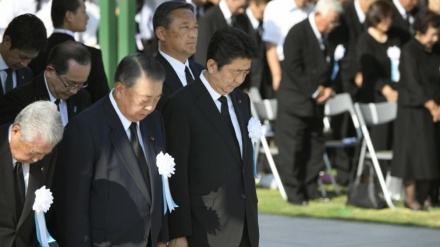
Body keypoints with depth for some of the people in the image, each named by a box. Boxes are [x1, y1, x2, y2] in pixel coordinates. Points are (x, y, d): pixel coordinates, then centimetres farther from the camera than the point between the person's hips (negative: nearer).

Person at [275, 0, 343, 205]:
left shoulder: (325, 37, 9)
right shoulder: (298, 33, -12)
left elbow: (329, 66, 18)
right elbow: (293, 68, -18)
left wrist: (327, 88, -1)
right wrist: (315, 90, -16)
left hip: (316, 103, 7)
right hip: (295, 101, -7)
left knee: (315, 148, 9)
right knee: (292, 149, -3)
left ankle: (310, 189, 17)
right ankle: (293, 192, 2)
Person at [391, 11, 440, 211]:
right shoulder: (409, 51, -11)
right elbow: (412, 83, -15)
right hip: (413, 109, -6)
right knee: (414, 150, -5)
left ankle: (423, 195, 12)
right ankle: (410, 196, 3)